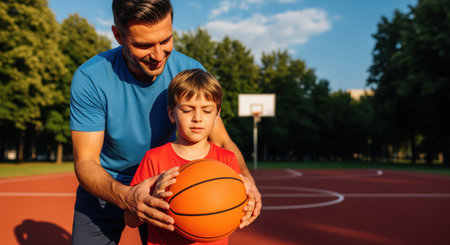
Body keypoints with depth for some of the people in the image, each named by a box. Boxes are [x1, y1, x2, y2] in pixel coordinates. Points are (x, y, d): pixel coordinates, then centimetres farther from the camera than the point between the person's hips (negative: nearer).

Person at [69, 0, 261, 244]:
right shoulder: (89, 79, -24)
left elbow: (221, 140, -17)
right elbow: (85, 162, -26)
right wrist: (125, 196, -46)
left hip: (164, 184, 2)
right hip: (104, 187, -1)